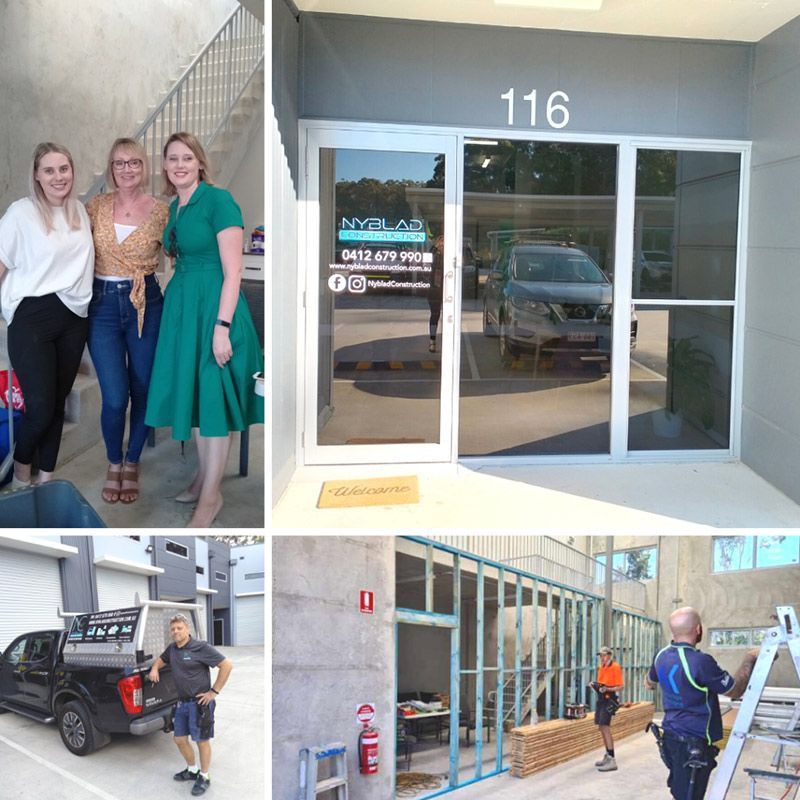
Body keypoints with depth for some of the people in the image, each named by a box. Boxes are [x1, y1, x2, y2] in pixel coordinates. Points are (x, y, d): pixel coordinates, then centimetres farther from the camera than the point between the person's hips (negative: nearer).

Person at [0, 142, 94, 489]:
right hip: (32, 319, -5)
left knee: (57, 404, 9)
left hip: (73, 318, 5)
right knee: (40, 408, -8)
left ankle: (47, 478, 23)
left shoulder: (80, 211, 9)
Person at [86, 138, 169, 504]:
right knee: (115, 397, -5)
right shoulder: (95, 206, 2)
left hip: (145, 305, 0)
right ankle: (113, 464, 20)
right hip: (103, 305, 0)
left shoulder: (160, 211, 0)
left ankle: (132, 464, 27)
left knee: (142, 390, 7)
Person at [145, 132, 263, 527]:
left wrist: (222, 326, -22)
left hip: (213, 305, -8)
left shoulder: (218, 200, -14)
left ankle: (211, 494, 9)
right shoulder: (175, 206, 11)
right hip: (181, 306, 8)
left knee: (213, 395, -1)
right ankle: (204, 475, 29)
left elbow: (233, 270, -18)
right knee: (194, 391, 15)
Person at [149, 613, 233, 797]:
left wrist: (214, 691, -16)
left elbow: (227, 665, -18)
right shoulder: (172, 649, 5)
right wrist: (155, 668, 4)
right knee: (180, 739, 15)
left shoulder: (200, 648, -17)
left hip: (199, 703, -7)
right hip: (182, 702, 7)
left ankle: (204, 778, 19)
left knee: (202, 740, 4)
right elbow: (161, 659, 28)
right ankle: (192, 770, 36)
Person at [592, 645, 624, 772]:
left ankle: (612, 760, -15)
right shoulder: (601, 668, 13)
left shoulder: (615, 667, -11)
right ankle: (607, 756, 22)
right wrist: (596, 686, 2)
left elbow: (620, 687, -13)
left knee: (605, 727, -15)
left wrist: (607, 689, -26)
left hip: (609, 699, -9)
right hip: (601, 699, 9)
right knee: (601, 727, 11)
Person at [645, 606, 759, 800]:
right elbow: (736, 690, -10)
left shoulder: (662, 656, 2)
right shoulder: (700, 661, -23)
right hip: (694, 742, -8)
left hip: (672, 736, 8)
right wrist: (750, 659, 3)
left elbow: (649, 683, 24)